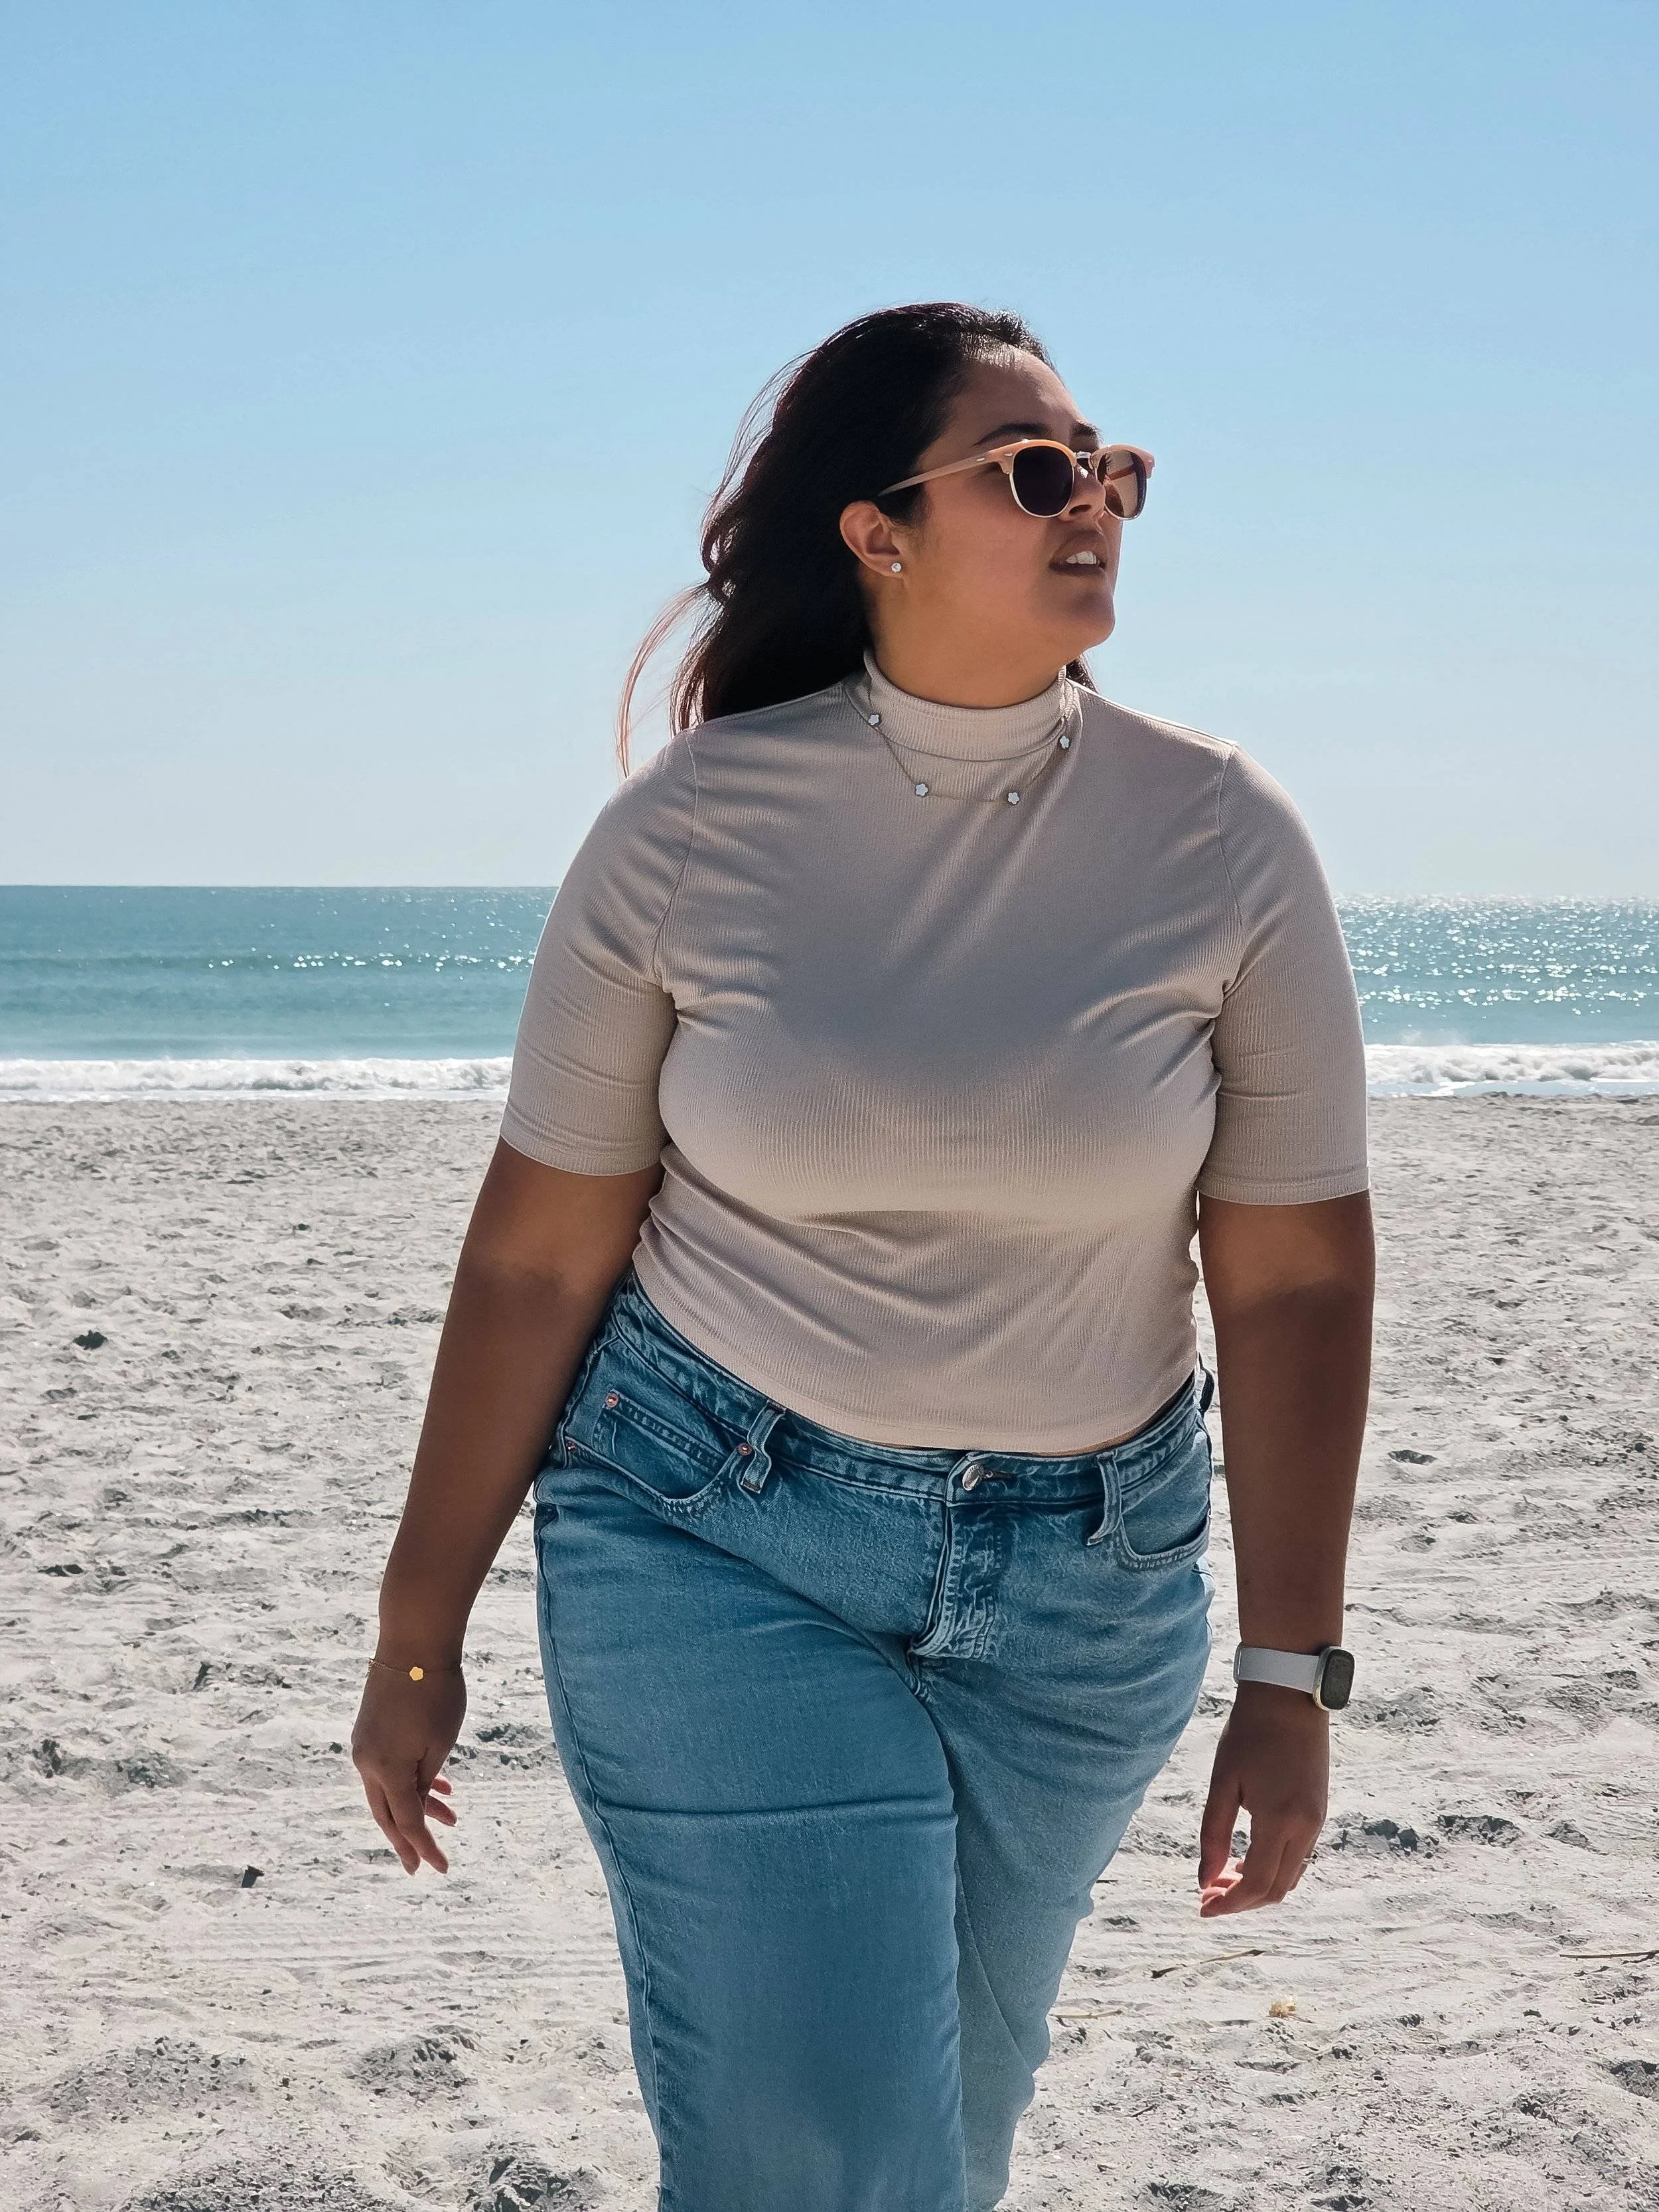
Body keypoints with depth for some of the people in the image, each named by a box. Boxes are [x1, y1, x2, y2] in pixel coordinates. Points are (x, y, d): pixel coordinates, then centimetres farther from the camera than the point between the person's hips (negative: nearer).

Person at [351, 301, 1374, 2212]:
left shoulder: (1219, 838, -7)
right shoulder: (689, 829, -10)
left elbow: (1294, 1268, -5)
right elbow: (540, 1247, -5)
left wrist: (1293, 1673, -6)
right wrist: (419, 1633, 0)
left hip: (1084, 1581, 3)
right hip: (717, 1546, -2)